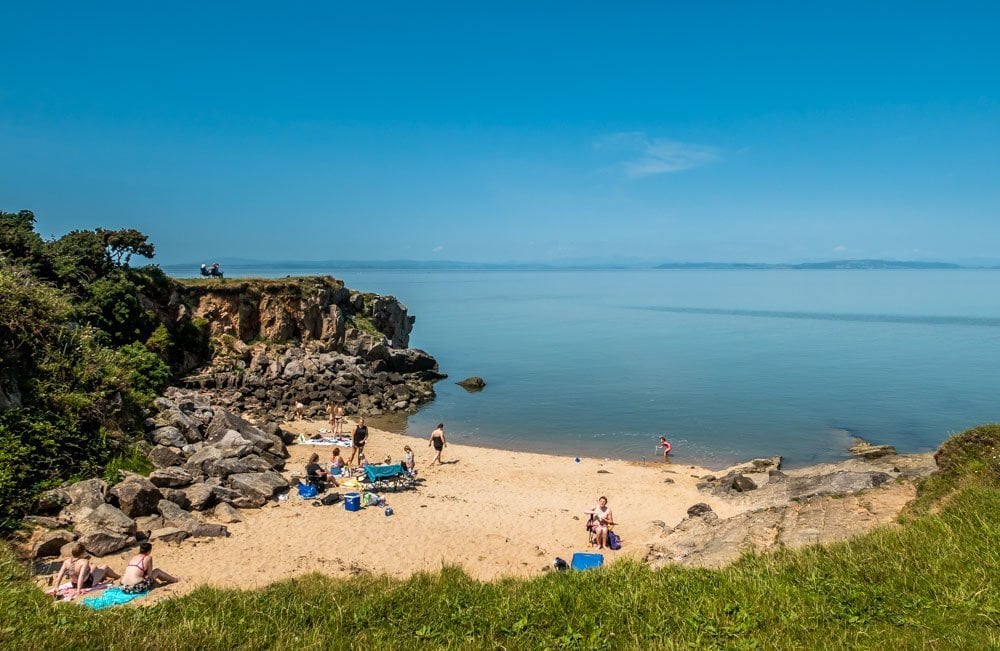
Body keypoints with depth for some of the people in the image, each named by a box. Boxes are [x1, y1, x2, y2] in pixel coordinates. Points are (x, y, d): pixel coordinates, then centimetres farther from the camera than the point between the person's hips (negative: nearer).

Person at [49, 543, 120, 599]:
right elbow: (81, 576, -41)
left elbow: (60, 575, -15)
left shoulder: (67, 561, -16)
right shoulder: (84, 562, -34)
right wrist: (78, 590, -40)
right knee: (105, 568, 20)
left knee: (94, 567, 33)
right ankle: (118, 577, 48)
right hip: (88, 583, -6)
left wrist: (56, 587, -9)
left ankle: (103, 576, 65)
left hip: (74, 584, 6)